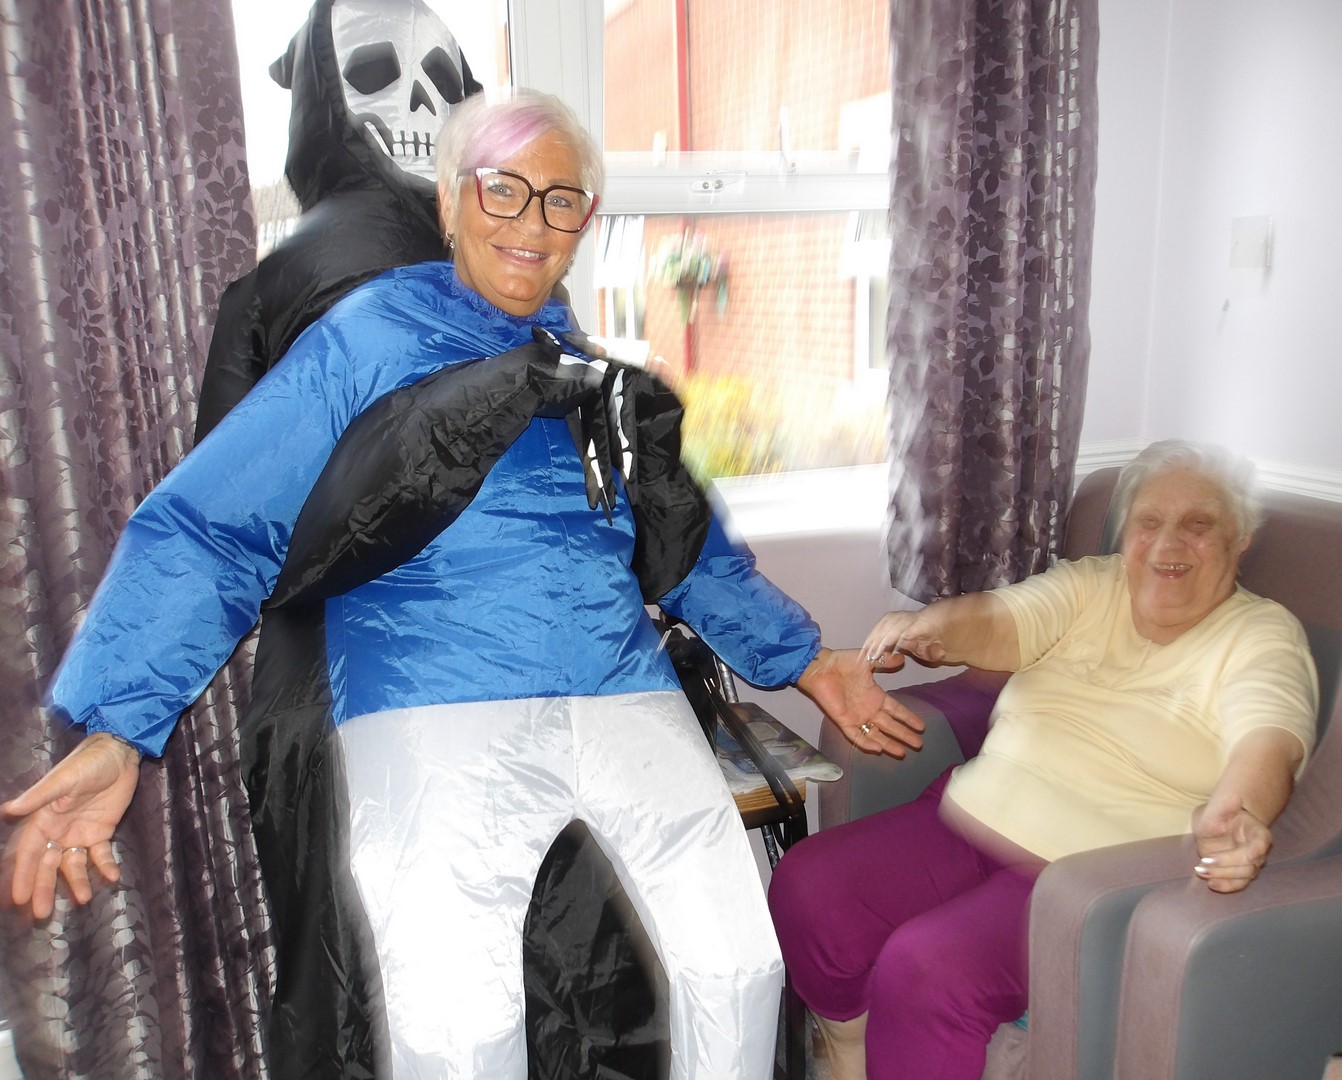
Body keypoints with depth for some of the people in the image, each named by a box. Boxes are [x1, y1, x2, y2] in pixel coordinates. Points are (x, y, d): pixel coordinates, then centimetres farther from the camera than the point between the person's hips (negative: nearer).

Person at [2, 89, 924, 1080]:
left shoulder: (598, 371, 21)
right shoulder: (367, 340, 7)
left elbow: (693, 551, 28)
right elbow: (207, 527, 0)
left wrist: (806, 661, 24)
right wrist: (116, 729, -12)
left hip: (625, 696, 4)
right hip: (434, 711, -4)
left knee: (739, 967, -9)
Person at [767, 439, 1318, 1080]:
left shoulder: (1264, 636, -1)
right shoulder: (1088, 585, 11)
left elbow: (1269, 738, -20)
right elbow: (1001, 622, -7)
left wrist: (1233, 816, -44)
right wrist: (935, 625, -31)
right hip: (969, 815, 5)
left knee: (926, 966, -28)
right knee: (805, 888, -10)